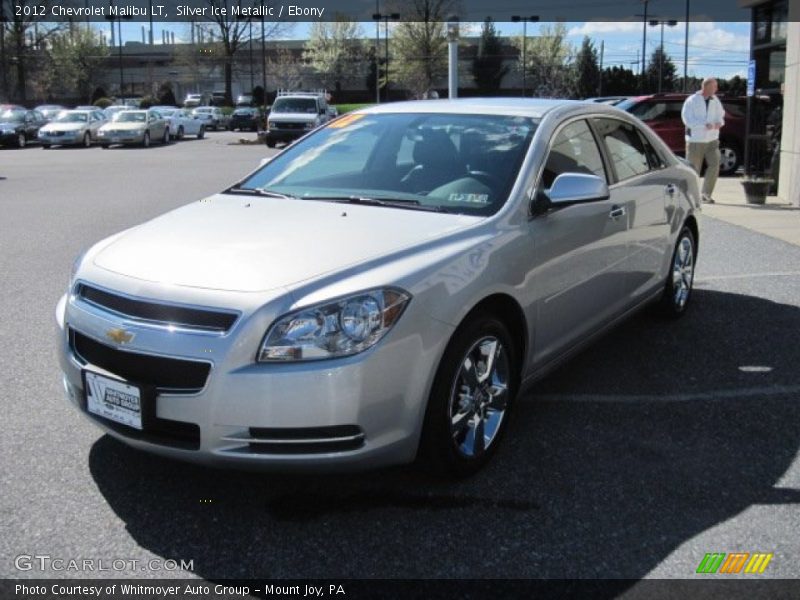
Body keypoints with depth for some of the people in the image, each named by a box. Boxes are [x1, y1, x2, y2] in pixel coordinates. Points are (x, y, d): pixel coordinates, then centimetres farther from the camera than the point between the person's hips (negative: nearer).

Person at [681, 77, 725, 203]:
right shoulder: (691, 101, -8)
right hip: (695, 141, -4)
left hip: (712, 140, 4)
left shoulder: (715, 100, 8)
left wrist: (719, 122, -7)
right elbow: (687, 119, -14)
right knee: (693, 169, 2)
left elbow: (720, 115, 17)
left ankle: (706, 194, -1)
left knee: (714, 165, -10)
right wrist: (704, 124, -23)